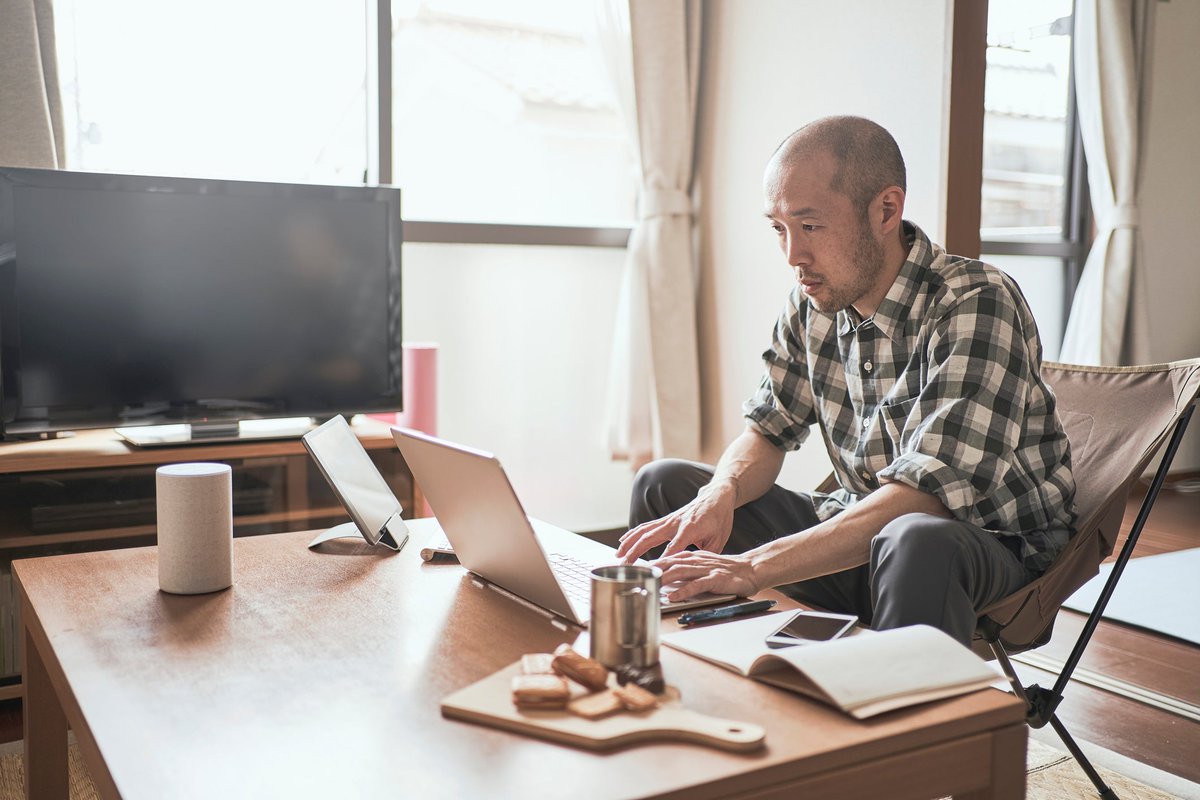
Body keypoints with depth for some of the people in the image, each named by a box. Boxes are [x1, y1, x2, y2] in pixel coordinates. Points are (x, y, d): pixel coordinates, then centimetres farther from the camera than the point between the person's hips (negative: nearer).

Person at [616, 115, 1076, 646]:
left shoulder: (976, 307, -23)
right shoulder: (813, 302, -2)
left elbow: (927, 492, -31)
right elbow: (767, 428, 6)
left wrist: (755, 566, -38)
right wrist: (719, 496, -18)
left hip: (993, 544, -6)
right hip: (864, 530, 7)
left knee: (914, 542, -42)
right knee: (664, 484, 0)